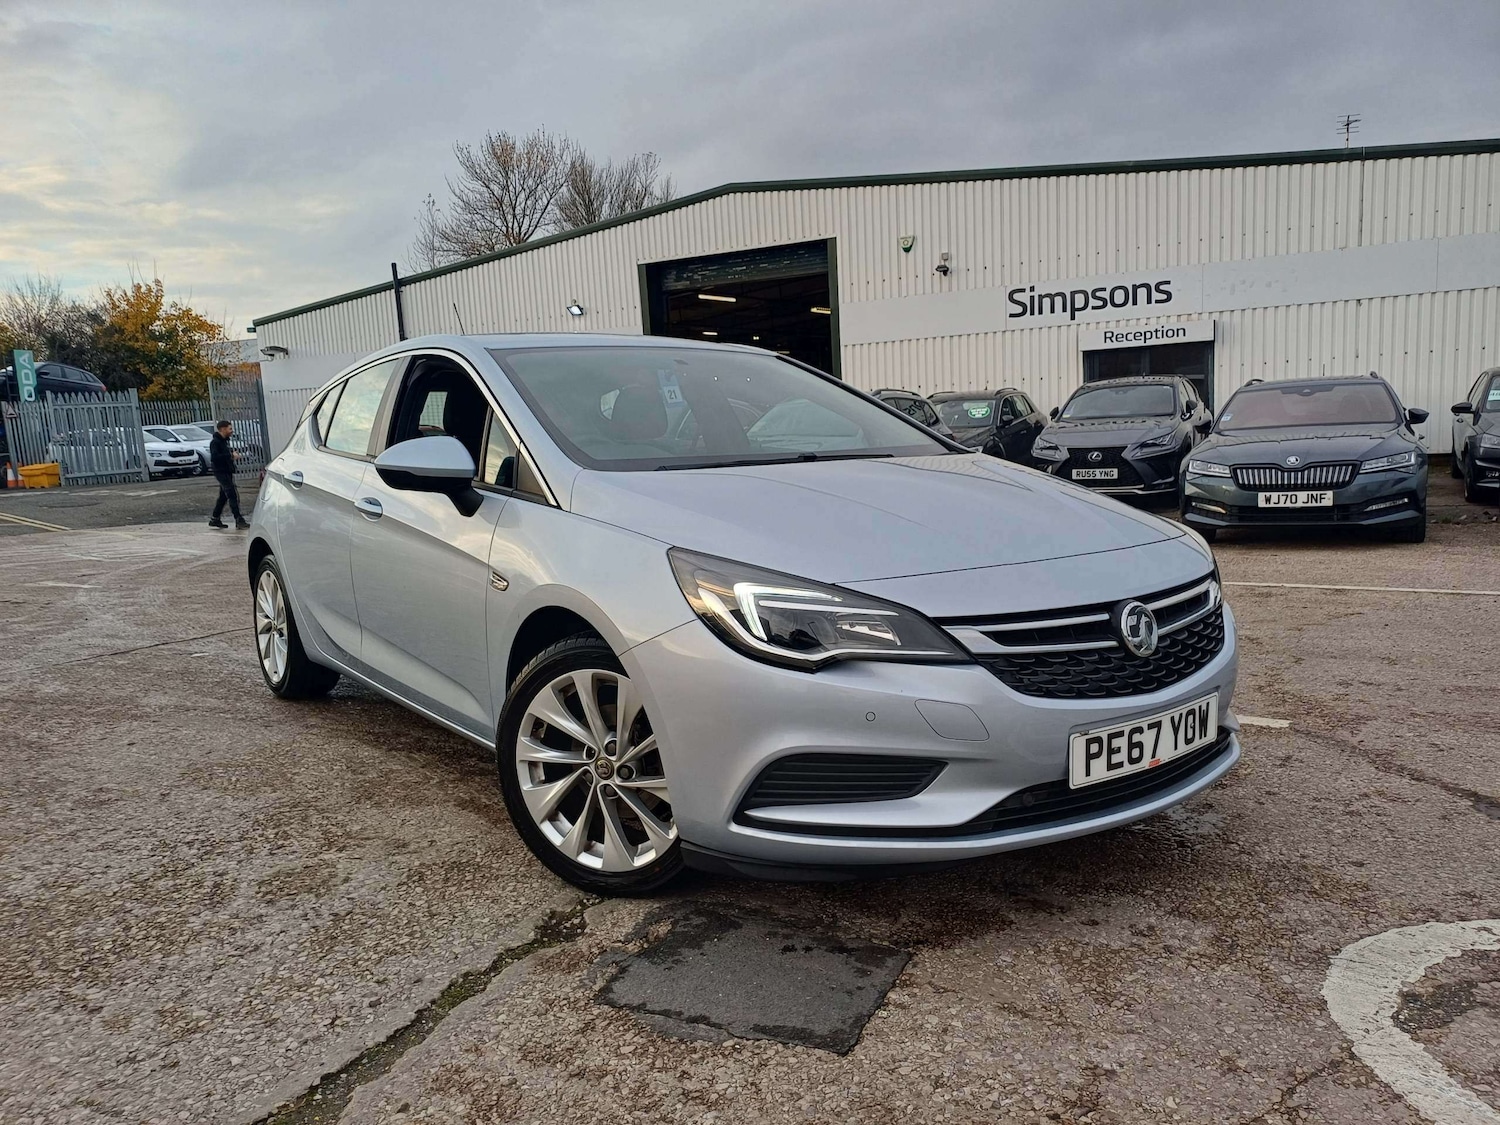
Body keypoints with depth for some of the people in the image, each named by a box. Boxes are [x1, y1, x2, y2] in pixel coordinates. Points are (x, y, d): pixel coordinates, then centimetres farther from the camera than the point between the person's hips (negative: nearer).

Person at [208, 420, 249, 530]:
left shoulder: (224, 441, 16)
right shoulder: (215, 442, -14)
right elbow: (214, 457, -26)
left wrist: (233, 453, 13)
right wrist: (230, 456, -25)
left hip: (227, 472, 10)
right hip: (221, 472, -10)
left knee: (224, 496, 15)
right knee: (233, 495, -14)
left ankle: (214, 519, 23)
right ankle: (239, 521, -17)